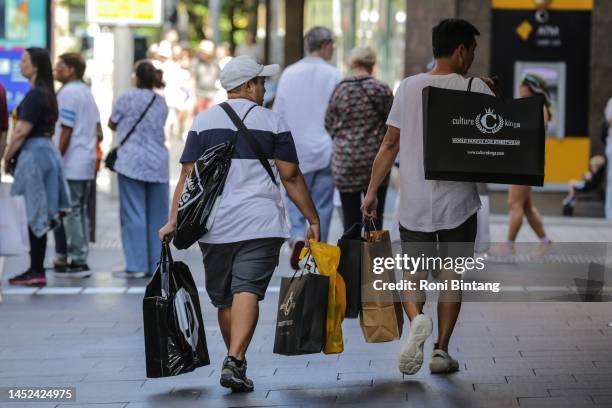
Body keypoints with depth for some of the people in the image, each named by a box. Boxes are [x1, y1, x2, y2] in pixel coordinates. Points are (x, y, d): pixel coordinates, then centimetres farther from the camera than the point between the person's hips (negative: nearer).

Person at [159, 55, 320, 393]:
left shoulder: (204, 122, 8)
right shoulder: (271, 122, 2)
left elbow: (188, 176, 2)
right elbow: (290, 177, 0)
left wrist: (174, 221, 2)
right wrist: (313, 219, 5)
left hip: (215, 226, 3)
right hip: (260, 225, -3)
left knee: (223, 299, 14)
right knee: (247, 292, -10)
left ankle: (235, 360, 26)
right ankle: (234, 361, -25)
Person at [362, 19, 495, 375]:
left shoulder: (409, 87, 3)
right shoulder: (476, 89, -6)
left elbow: (390, 144, 5)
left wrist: (372, 191, 10)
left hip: (414, 202, 2)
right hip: (459, 201, -2)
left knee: (413, 274, 11)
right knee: (452, 276, 12)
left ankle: (417, 319, -18)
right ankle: (442, 350, 11)